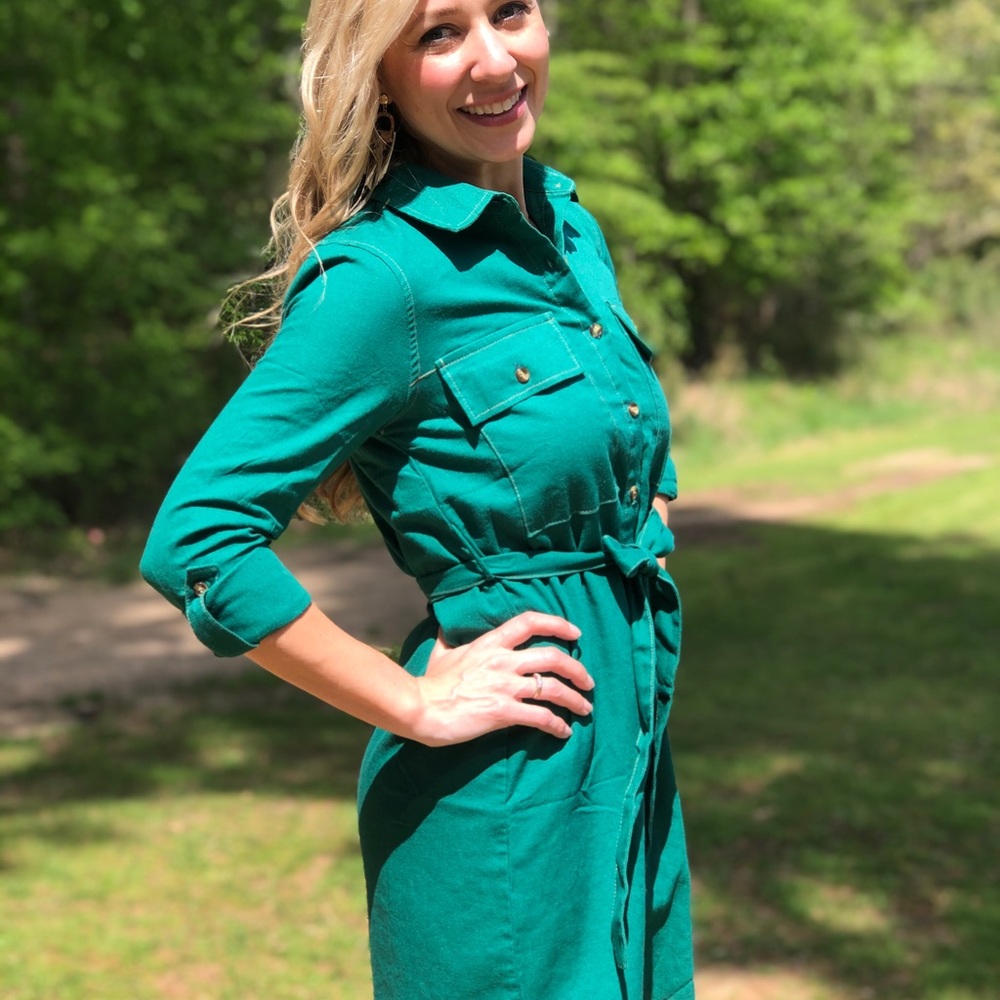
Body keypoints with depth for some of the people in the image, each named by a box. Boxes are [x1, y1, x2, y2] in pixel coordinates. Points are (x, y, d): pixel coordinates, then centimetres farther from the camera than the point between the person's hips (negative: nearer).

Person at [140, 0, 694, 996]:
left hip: (628, 758, 8)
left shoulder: (569, 224, 6)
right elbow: (197, 540, -24)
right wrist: (416, 705, -18)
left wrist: (642, 530, 8)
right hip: (501, 795, -8)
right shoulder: (381, 272, -18)